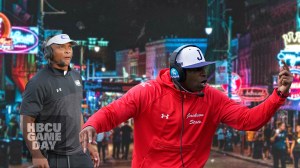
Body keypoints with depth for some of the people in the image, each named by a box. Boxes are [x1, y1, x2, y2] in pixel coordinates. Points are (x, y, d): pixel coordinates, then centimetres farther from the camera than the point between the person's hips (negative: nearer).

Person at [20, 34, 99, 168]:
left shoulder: (75, 76, 11)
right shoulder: (39, 83, -12)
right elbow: (27, 121, -15)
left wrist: (89, 143, 18)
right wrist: (36, 155, -20)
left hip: (78, 153, 7)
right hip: (51, 157, -7)